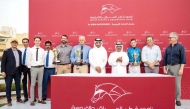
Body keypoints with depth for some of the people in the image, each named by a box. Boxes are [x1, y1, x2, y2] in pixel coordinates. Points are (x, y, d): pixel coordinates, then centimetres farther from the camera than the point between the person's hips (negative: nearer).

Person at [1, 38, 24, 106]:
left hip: (17, 71, 4)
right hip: (9, 71, -4)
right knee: (8, 86, 2)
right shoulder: (6, 51, -1)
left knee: (18, 85, 11)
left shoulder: (19, 52, 12)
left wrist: (21, 70, 11)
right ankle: (9, 100, 12)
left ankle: (18, 98, 23)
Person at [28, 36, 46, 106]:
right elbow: (29, 59, 2)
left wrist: (42, 66, 2)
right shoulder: (31, 50, 0)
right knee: (32, 84, 1)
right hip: (33, 68, -2)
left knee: (40, 84, 9)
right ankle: (32, 100, 9)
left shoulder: (42, 50, 5)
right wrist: (30, 67, 0)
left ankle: (40, 99, 18)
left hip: (41, 68, 2)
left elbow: (43, 59, 7)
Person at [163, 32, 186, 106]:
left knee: (177, 84, 1)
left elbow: (183, 58, -8)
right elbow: (165, 58, 12)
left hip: (176, 66, -4)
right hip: (168, 67, 4)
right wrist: (164, 68, 6)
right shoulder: (168, 48, 10)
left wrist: (181, 69, -14)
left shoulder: (180, 47, -4)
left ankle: (178, 100, 11)